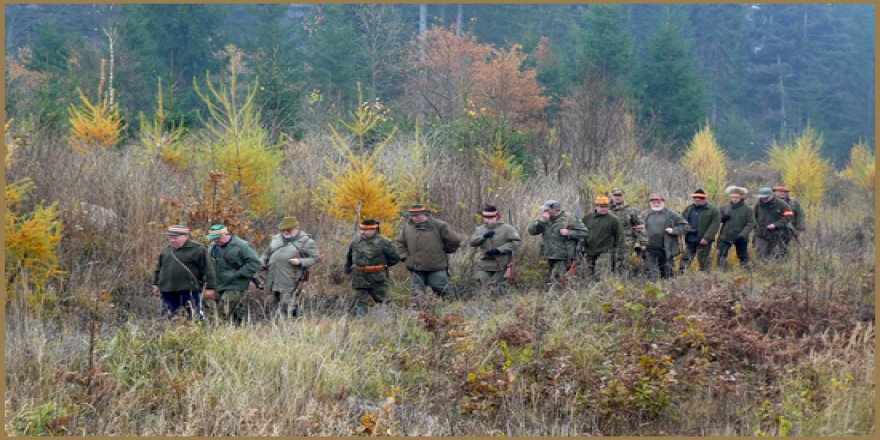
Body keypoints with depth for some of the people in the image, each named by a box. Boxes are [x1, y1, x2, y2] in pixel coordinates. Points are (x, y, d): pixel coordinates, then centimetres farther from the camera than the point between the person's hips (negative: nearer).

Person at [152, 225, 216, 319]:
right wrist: (156, 284, 21)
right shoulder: (166, 250, 13)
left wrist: (209, 287, -9)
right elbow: (158, 268, 25)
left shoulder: (197, 249, -5)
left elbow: (208, 270, -6)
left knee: (195, 317, -3)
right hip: (168, 291, 5)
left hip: (190, 291, -5)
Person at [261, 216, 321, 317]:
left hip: (290, 281, -6)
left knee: (286, 307, -12)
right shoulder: (276, 239, 17)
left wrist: (300, 262, -17)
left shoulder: (306, 241, -1)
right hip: (274, 281, 6)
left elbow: (316, 258, -3)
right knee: (278, 305, 12)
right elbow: (266, 254, 25)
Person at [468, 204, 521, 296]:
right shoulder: (480, 229, 9)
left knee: (499, 292, 2)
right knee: (485, 290, 3)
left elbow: (515, 242, -11)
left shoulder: (507, 228, -5)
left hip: (500, 265, -3)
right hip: (484, 265, 4)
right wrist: (484, 236, -17)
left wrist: (499, 250, -18)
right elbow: (472, 242, 1)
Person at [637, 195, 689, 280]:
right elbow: (640, 229, 7)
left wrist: (673, 230, -8)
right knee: (651, 273, -3)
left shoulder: (671, 214, 4)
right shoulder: (645, 214, 9)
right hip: (650, 249, 0)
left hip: (666, 249, 0)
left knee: (666, 272, 9)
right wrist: (642, 243, -3)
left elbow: (684, 226, 6)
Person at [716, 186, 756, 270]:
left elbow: (751, 223, -9)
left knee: (743, 257, 11)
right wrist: (723, 218, -12)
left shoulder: (747, 209, -4)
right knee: (721, 257, -6)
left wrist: (743, 234, -23)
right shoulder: (724, 208, 6)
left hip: (740, 238, -2)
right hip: (725, 237, 2)